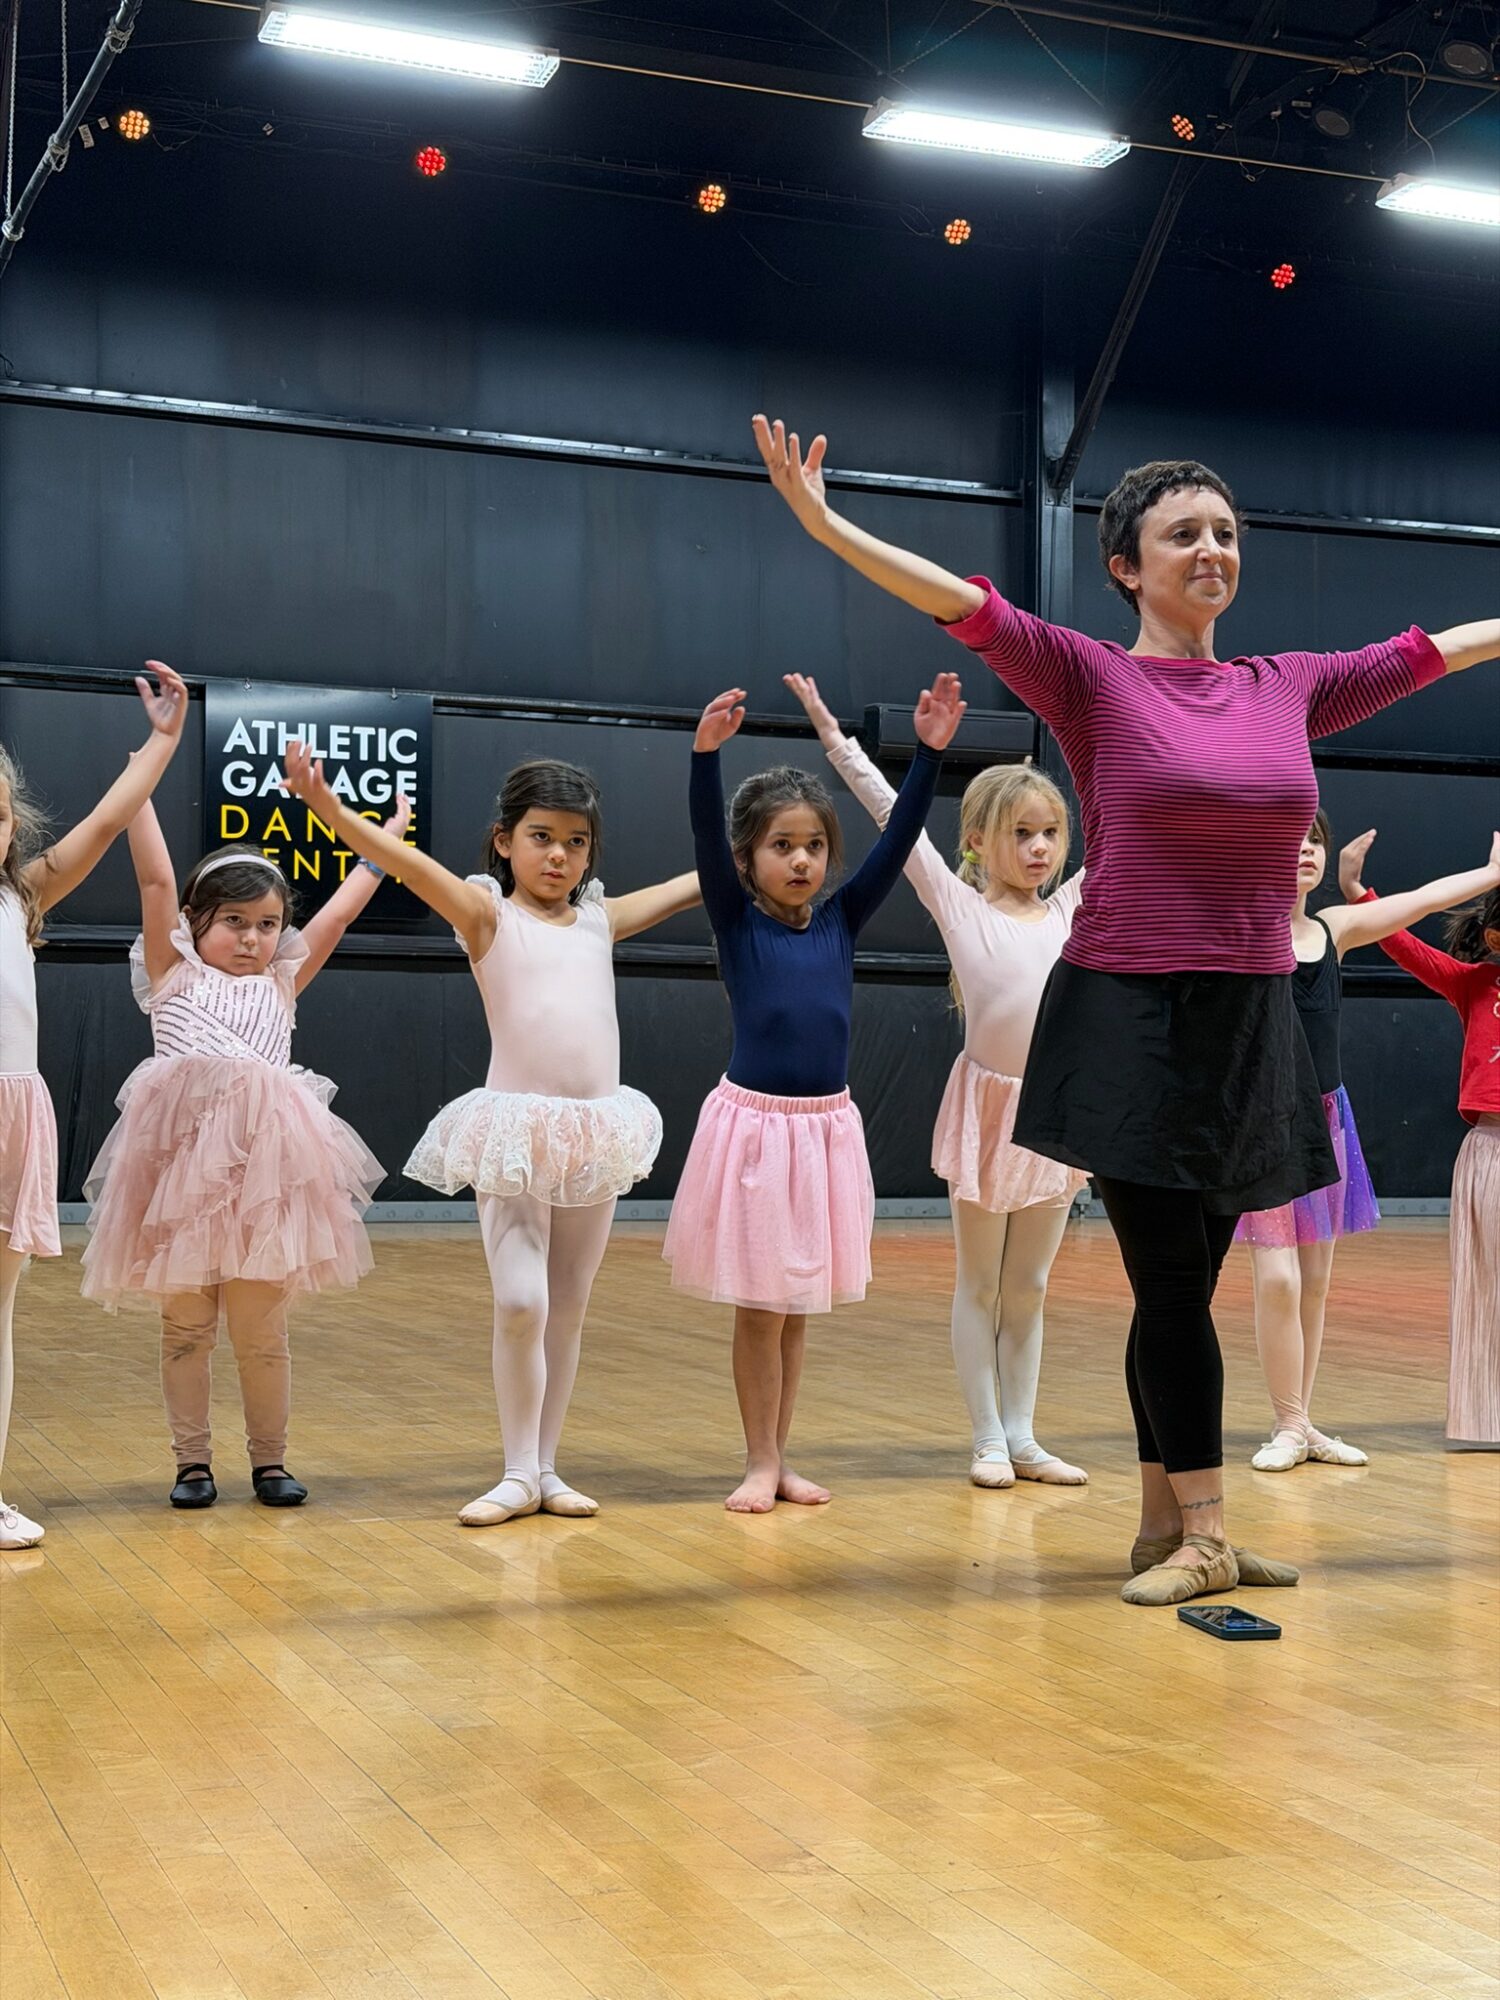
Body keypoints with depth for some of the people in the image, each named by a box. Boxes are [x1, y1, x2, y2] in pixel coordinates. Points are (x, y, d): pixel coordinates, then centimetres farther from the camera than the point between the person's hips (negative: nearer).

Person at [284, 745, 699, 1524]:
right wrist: (329, 807, -31)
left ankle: (546, 1467, 18)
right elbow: (412, 865, -17)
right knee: (520, 1302, -12)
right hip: (515, 1132, -4)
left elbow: (696, 884, 21)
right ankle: (519, 1474, 2)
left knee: (567, 1308, 9)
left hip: (598, 1132, 4)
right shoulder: (489, 915, -1)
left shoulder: (599, 919, 12)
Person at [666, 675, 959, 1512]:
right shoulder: (737, 922, -3)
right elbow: (706, 839, -18)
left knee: (799, 1305, 12)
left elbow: (898, 840, -3)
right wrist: (706, 753, -34)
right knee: (759, 1307, 3)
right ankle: (760, 1462, 16)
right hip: (754, 1123, -3)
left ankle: (780, 1455, 23)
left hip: (827, 1127, 3)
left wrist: (930, 753, -14)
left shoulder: (842, 920, 4)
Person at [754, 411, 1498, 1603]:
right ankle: (1202, 1539, 8)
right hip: (1131, 1017, -4)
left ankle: (1162, 1518, 21)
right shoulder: (1091, 678, -3)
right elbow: (968, 606, -16)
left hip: (1253, 1025, 4)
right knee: (1171, 1282, -2)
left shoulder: (1289, 689, 10)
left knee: (1184, 1283, 10)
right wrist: (823, 524, -28)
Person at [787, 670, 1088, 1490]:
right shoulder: (958, 904, -2)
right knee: (979, 1285, 7)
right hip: (986, 1106, -3)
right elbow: (896, 816, -6)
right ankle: (987, 1441, 13)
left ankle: (1021, 1437, 18)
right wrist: (836, 739, -9)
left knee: (1028, 1289, 11)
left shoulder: (1070, 908, 7)